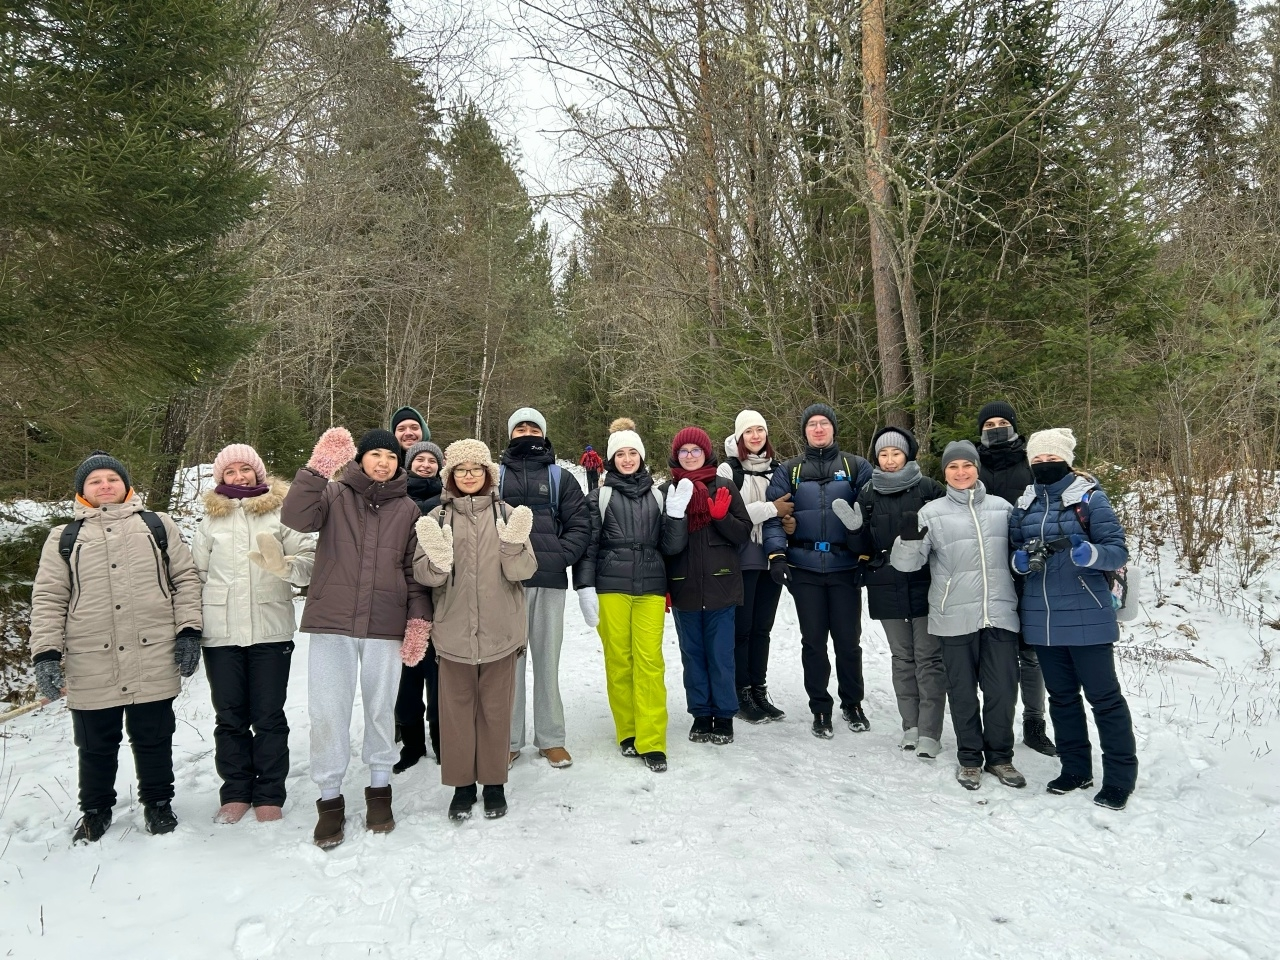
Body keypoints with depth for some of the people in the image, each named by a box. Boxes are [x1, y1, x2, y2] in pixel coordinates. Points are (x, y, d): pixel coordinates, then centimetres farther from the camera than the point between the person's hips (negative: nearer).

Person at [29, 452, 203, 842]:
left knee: (153, 739, 10)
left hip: (154, 661, 0)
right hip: (92, 668, 1)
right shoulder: (64, 538, 10)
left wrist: (188, 630, -3)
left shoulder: (158, 525, 10)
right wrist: (46, 655, -4)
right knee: (96, 745, 13)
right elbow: (48, 599, 5)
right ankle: (95, 810, 33)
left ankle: (158, 802, 28)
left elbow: (185, 579, 6)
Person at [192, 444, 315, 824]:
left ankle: (269, 794, 16)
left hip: (271, 629, -2)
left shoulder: (281, 511, 2)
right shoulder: (210, 519, 11)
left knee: (269, 716, 4)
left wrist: (283, 565, -26)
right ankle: (235, 792, 23)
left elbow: (309, 561, -5)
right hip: (220, 632, 3)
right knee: (230, 716, 10)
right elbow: (196, 572, 13)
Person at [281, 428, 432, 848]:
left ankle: (379, 790, 28)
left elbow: (415, 570, 8)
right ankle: (330, 798, 17)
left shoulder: (408, 509, 8)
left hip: (386, 626, 2)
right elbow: (295, 518, -16)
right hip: (332, 623, -1)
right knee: (328, 712, 1)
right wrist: (319, 467, -24)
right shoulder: (334, 494, 3)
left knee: (381, 709, 11)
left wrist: (419, 620, -1)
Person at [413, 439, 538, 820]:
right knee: (457, 708, 7)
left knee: (495, 708, 9)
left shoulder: (506, 514, 2)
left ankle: (494, 782, 24)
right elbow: (424, 574, -3)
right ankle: (462, 784, 22)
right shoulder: (438, 517, 4)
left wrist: (514, 545, -25)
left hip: (500, 631, 0)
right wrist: (438, 561, -25)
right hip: (454, 630, 1)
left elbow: (522, 570, -5)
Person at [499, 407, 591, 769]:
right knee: (509, 660, 3)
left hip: (549, 580, 0)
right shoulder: (496, 476, 11)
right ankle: (508, 739, 14)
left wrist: (560, 556, -9)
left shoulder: (560, 478, 11)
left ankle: (551, 738, 16)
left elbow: (580, 524, 5)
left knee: (547, 659, 5)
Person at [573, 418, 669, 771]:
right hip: (611, 587, -1)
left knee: (649, 661, -6)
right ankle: (627, 732, 16)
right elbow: (587, 544, 2)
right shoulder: (600, 496, 6)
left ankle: (651, 741, -1)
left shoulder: (656, 495, 13)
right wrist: (585, 588, -5)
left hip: (650, 588, 1)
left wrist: (669, 586, 15)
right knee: (618, 660, 2)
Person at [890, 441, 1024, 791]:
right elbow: (906, 563, -6)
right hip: (956, 618, -2)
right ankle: (969, 757, 25)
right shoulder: (932, 512, 1)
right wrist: (909, 539, -23)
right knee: (963, 691, 8)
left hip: (1000, 614, 2)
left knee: (1002, 690, 8)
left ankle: (1000, 756, 27)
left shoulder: (1002, 508, 7)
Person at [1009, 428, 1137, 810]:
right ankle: (1075, 768, 29)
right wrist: (1022, 561, -8)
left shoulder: (1089, 498, -7)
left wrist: (1087, 553, -30)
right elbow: (1014, 554, 14)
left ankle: (1119, 776, 16)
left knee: (1103, 696, 3)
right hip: (1042, 617, 6)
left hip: (1086, 616, -5)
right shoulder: (1024, 505, 9)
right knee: (1061, 695, 15)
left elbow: (1119, 551, -10)